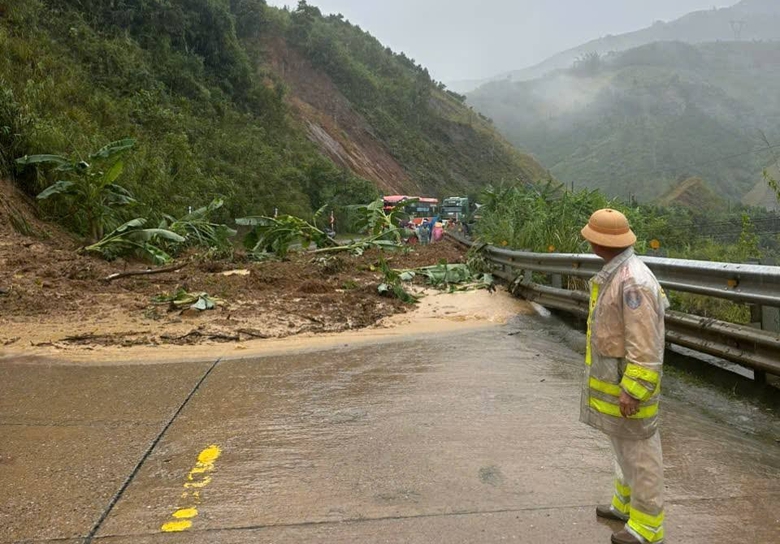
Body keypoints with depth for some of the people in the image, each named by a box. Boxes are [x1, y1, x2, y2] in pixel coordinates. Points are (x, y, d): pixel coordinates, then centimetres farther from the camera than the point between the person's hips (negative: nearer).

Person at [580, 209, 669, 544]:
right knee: (624, 444, 22)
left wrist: (632, 391, -24)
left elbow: (645, 346, -26)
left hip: (628, 379, -10)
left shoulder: (632, 282, -27)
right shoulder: (618, 273, 6)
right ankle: (626, 504, 39)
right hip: (616, 374, 10)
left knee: (638, 449, 5)